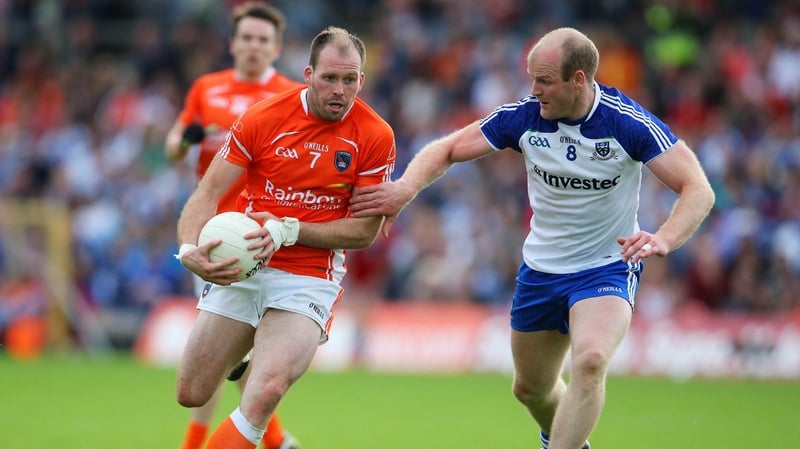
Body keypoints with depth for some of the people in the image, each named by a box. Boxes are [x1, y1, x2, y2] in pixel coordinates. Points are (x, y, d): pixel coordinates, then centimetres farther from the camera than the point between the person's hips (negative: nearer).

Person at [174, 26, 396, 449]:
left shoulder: (375, 137, -8)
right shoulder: (261, 118, -7)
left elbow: (366, 230, -6)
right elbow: (208, 192, -5)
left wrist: (288, 230, -20)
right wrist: (189, 248, -25)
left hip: (310, 280, -2)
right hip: (240, 269, 2)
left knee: (265, 394, -27)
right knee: (191, 396, 8)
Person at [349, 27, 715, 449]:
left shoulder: (628, 122, -22)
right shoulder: (525, 115, -12)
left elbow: (698, 190, -23)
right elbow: (447, 149, -3)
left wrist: (663, 240, -42)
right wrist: (406, 186, -23)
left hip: (607, 268, -5)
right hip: (540, 269, 5)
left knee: (590, 361, -32)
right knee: (530, 388, 17)